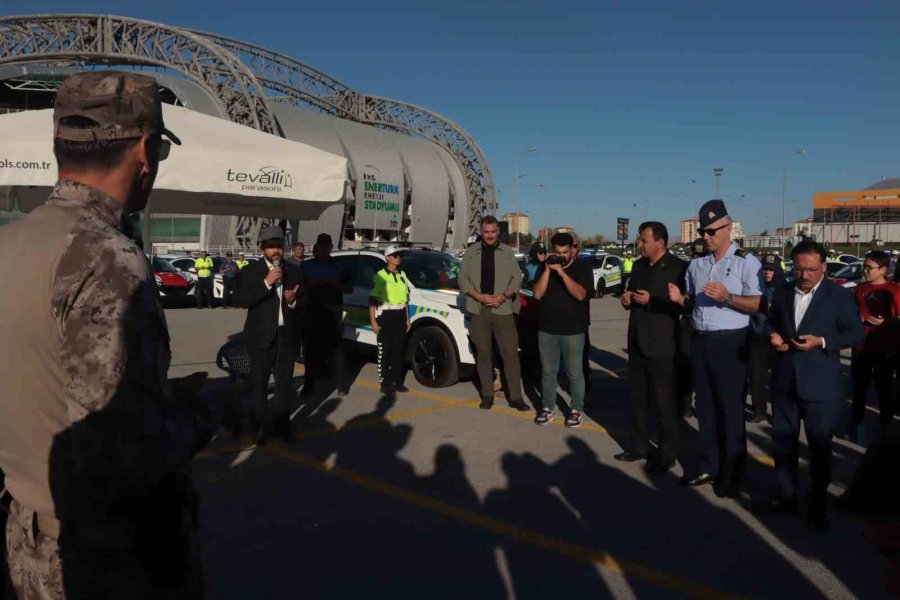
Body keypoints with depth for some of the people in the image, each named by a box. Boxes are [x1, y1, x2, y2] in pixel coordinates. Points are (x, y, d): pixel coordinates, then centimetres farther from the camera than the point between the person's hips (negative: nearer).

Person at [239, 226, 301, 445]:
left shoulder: (292, 270, 7)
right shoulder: (251, 271, -4)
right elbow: (244, 301, -15)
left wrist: (292, 301, -11)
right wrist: (266, 282, -22)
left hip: (286, 334, 3)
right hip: (261, 335, -3)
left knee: (285, 381, 10)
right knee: (259, 383, 5)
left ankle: (282, 424, 22)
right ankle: (261, 426, 16)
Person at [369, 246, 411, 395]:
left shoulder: (402, 275, 13)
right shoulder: (380, 276, -7)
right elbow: (372, 299, -9)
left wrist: (407, 319, 15)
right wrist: (373, 321, -15)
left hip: (400, 316, 6)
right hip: (385, 316, -6)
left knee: (398, 350, 11)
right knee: (384, 351, 0)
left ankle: (397, 381, 20)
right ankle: (385, 384, 6)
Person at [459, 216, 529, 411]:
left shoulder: (507, 252, 7)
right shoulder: (471, 252, 8)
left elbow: (517, 278, 4)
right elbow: (463, 279, 4)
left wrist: (503, 296, -12)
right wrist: (479, 296, -10)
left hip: (503, 310, -1)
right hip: (478, 310, 1)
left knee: (510, 353, -3)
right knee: (483, 354, 6)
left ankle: (516, 397, 3)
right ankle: (487, 395, 16)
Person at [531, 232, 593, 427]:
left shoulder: (582, 267, -4)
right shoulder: (546, 266, 5)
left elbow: (580, 295, -18)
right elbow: (537, 294, -5)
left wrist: (562, 273, -26)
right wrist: (547, 270, -15)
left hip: (573, 330, -3)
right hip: (546, 329, 3)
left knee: (574, 373, 3)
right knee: (548, 371, 10)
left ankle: (576, 410, 15)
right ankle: (547, 408, 20)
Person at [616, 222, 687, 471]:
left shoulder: (678, 268, -10)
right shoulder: (638, 266, 12)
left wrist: (651, 300, -21)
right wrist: (627, 300, 1)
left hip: (661, 346, -7)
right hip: (637, 343, 7)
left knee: (664, 403, 4)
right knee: (636, 399, 15)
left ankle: (667, 453, 17)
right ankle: (640, 446, 29)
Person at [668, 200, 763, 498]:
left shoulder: (746, 263, -7)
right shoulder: (696, 264, 13)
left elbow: (758, 304, -13)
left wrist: (727, 298, -27)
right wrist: (681, 299, -1)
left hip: (729, 343, -6)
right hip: (700, 341, 6)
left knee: (730, 410, 1)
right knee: (705, 407, 13)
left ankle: (731, 475, 12)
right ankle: (709, 467, 24)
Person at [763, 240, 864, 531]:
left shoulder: (839, 295, -5)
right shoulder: (783, 293, 8)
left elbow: (855, 333, -5)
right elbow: (771, 322, 18)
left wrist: (821, 341, -20)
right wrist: (773, 336, -4)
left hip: (820, 384, -4)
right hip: (784, 380, 4)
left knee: (820, 446, 5)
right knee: (783, 441, 13)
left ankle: (817, 506, 20)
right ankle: (785, 496, 28)